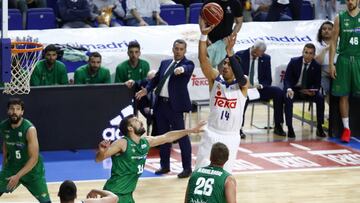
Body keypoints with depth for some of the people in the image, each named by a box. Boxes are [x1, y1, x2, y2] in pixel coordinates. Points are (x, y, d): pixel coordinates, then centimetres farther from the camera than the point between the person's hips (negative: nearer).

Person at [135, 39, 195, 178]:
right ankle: (165, 166, 24)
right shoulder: (165, 63, 15)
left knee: (182, 136, -4)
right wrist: (146, 89, 2)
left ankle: (187, 168, 2)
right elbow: (156, 79, 18)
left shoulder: (188, 64, -3)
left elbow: (187, 69, -26)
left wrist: (181, 69, -49)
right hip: (161, 104, 6)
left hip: (175, 105, -6)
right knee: (163, 135, 14)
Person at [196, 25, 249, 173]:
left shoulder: (242, 85, -6)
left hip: (231, 137, -1)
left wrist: (230, 51, -41)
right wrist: (203, 35, -28)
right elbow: (203, 60, -14)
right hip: (212, 134, 1)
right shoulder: (215, 79, -1)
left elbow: (240, 76, -30)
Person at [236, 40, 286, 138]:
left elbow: (268, 80, 8)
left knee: (278, 91, -21)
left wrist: (260, 85, -15)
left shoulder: (266, 58, 7)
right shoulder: (240, 55, -1)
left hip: (259, 88, 3)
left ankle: (278, 126, -14)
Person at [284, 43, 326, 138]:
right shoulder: (294, 62, -9)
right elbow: (287, 78, -9)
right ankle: (290, 128, -29)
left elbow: (317, 84, -2)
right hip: (294, 89, -2)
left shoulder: (316, 66, -5)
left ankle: (319, 128, -15)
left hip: (308, 90, 2)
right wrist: (289, 89, -31)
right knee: (288, 98, -33)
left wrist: (313, 91, -26)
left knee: (320, 98, -25)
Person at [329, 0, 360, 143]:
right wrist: (331, 64, -1)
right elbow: (334, 42, 5)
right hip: (344, 60, 1)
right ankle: (346, 129, 11)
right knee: (344, 95, 3)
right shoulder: (340, 18, 4)